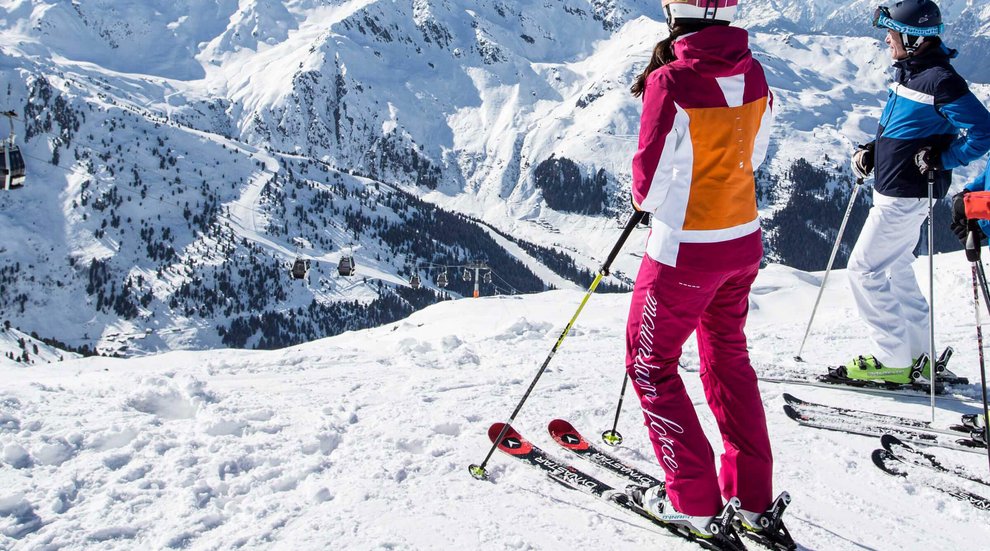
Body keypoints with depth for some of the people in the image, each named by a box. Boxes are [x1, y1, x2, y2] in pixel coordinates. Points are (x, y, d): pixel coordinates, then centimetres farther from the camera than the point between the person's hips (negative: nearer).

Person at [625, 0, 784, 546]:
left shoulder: (671, 82, -22)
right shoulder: (752, 72, -1)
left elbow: (650, 187, -18)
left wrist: (642, 194, 4)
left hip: (685, 251, -7)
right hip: (744, 241, 7)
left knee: (650, 363, 12)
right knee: (728, 355, 22)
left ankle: (692, 500, 17)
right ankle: (752, 497, 28)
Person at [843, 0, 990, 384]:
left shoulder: (940, 80, -19)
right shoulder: (908, 72, 10)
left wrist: (940, 161, -20)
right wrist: (871, 152, 9)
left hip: (905, 197, -10)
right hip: (894, 190, 10)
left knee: (864, 269, -6)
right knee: (896, 268, 17)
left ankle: (893, 361, 3)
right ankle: (917, 354, 28)